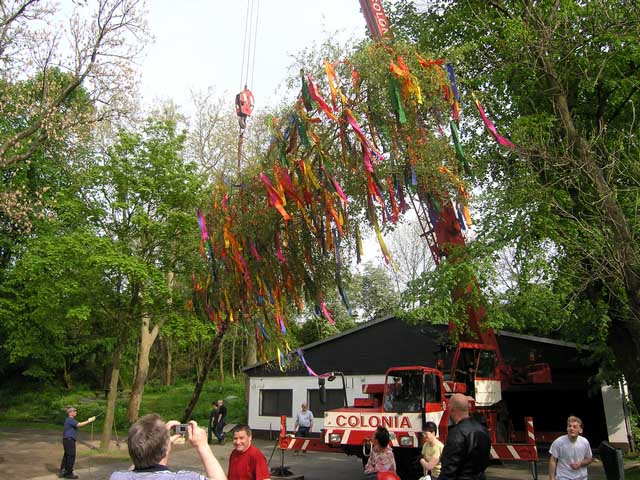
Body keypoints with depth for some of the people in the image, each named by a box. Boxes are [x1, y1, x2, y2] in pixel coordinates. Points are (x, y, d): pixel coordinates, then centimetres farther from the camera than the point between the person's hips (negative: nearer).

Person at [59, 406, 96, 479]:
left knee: (66, 456, 13)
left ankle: (62, 472, 18)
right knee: (71, 456, -5)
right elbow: (79, 425, -22)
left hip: (67, 440, 10)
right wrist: (89, 421, -17)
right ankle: (68, 473, 1)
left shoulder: (70, 420, 18)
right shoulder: (70, 420, -15)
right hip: (69, 440, -10)